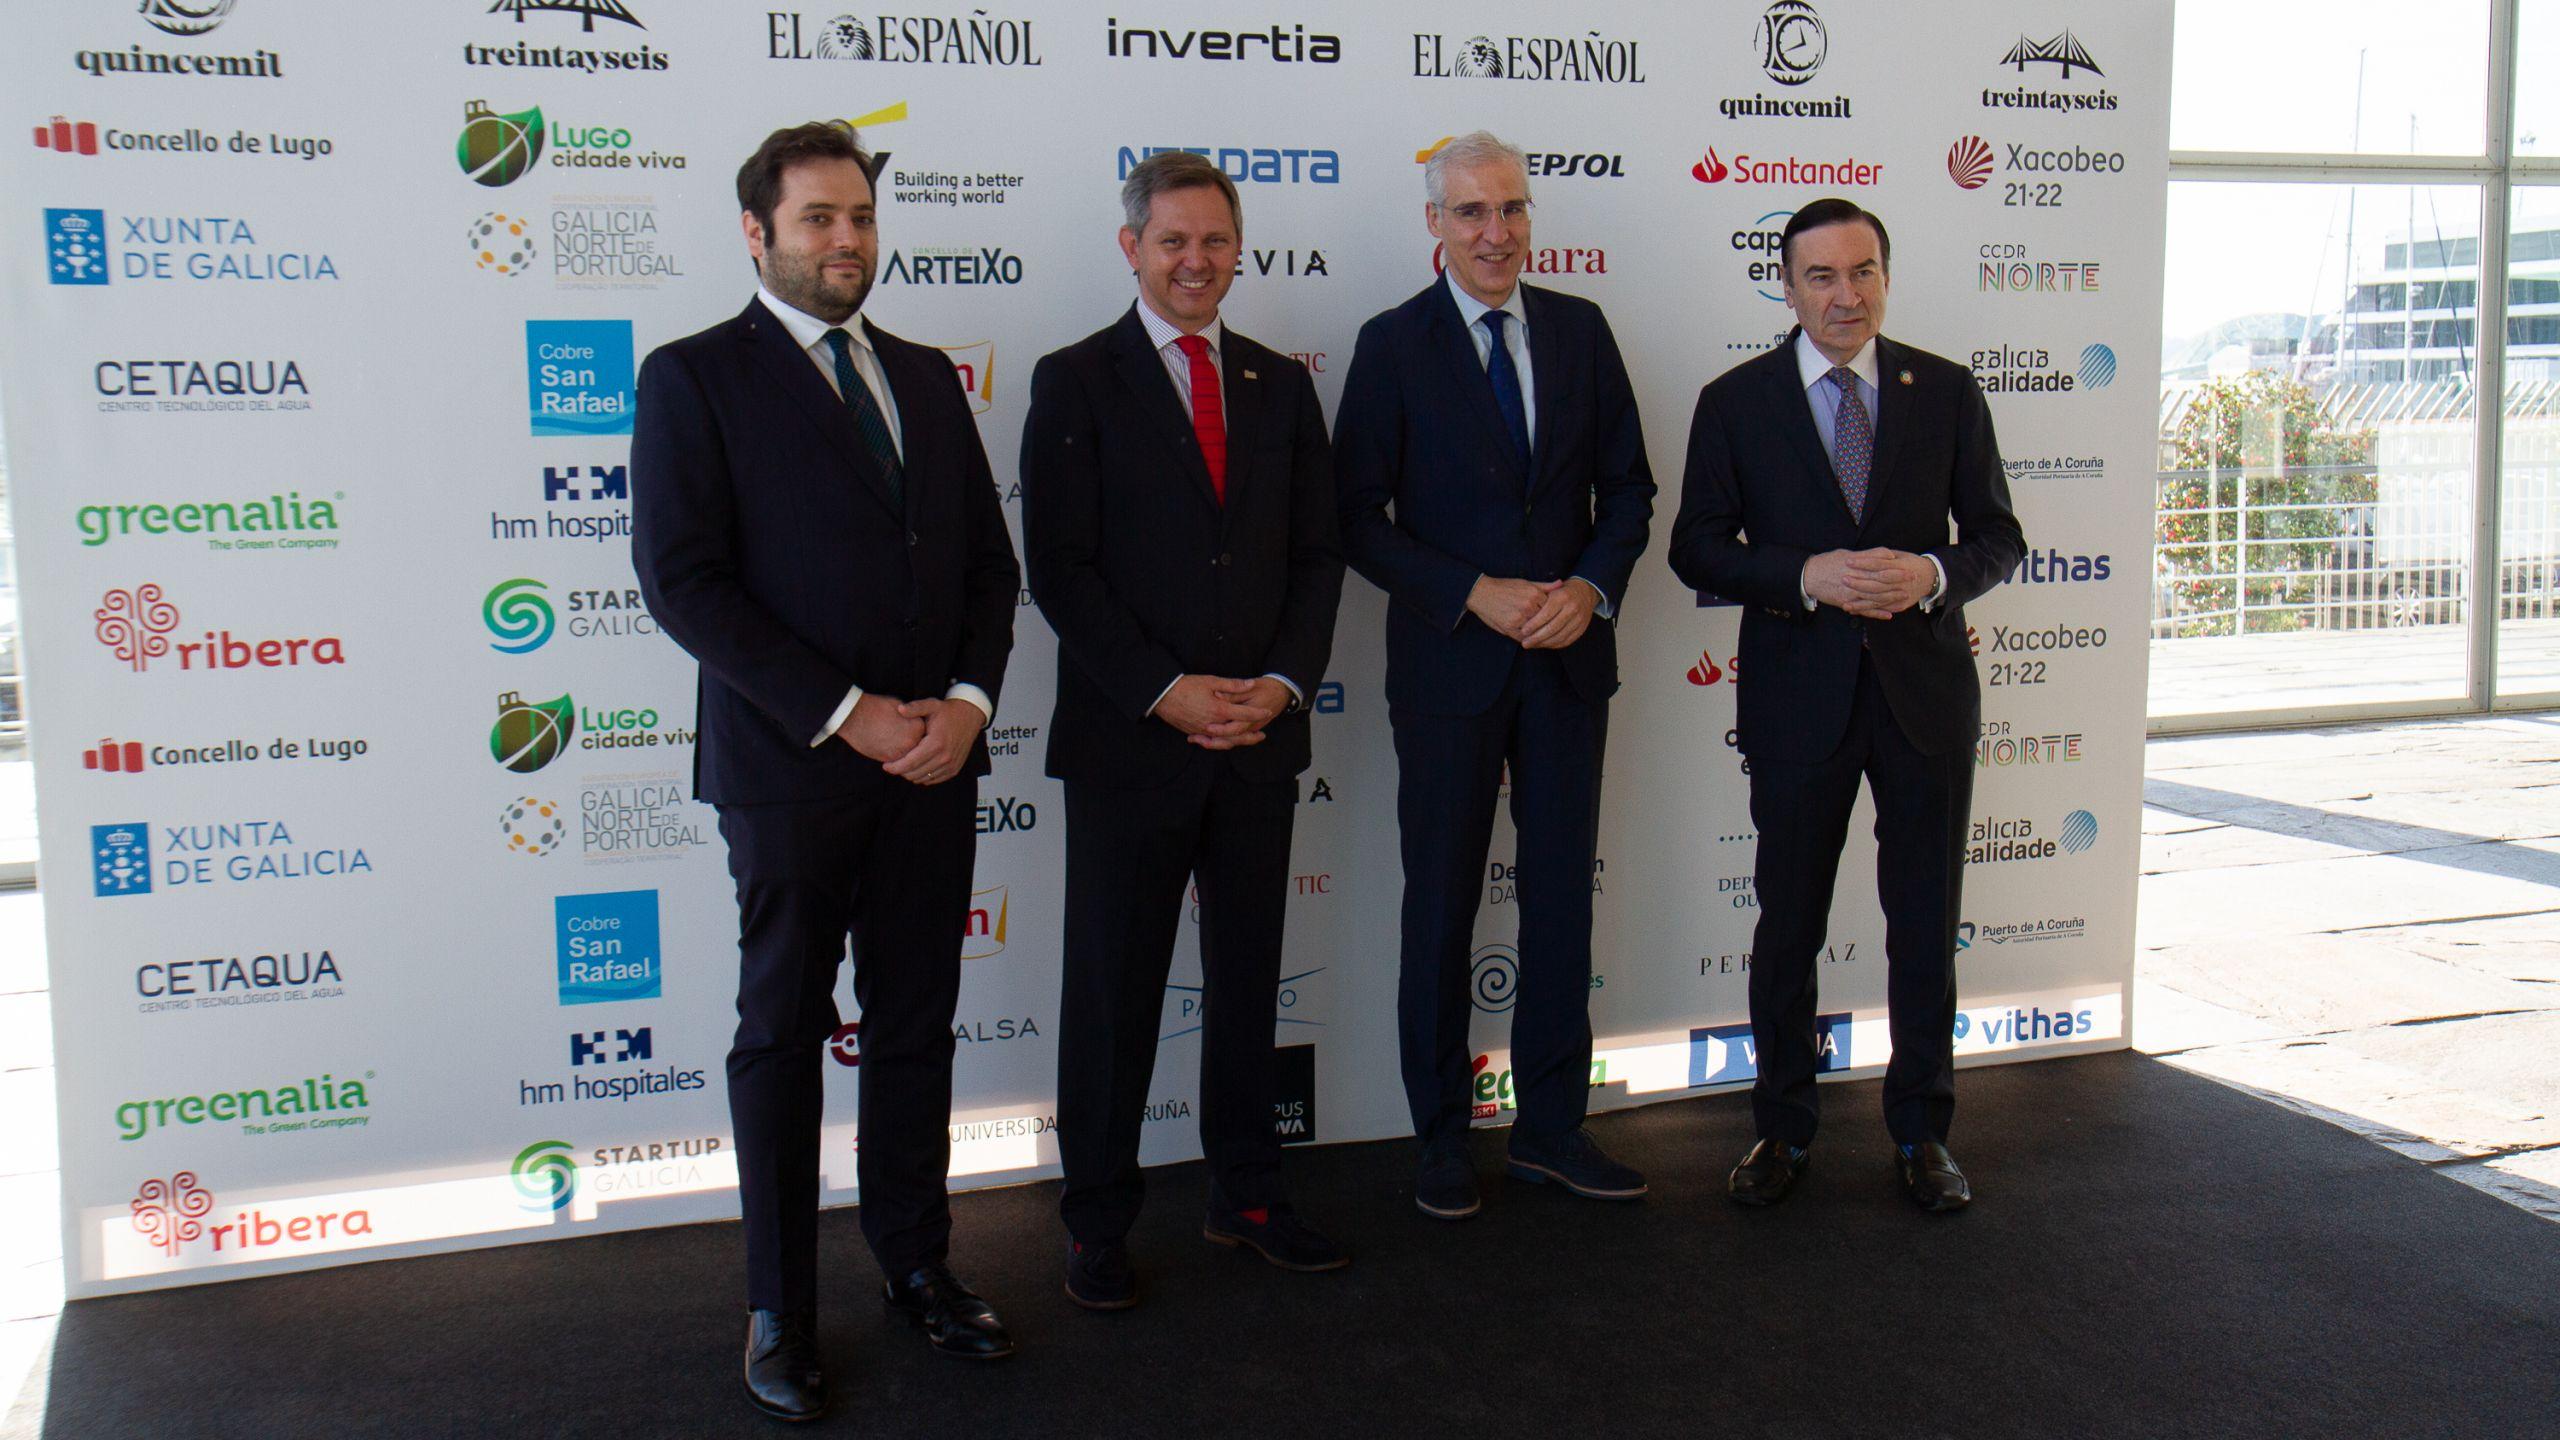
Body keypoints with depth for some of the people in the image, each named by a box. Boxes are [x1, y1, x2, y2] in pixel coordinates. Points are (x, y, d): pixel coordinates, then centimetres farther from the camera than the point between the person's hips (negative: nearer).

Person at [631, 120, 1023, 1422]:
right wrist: (843, 715, -15)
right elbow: (681, 580, -11)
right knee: (781, 1038, 7)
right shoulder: (694, 378, -3)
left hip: (933, 763, 5)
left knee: (916, 1029, 13)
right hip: (791, 771, -5)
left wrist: (968, 700, -5)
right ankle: (779, 1310, 20)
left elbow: (989, 560, 13)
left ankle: (916, 1265, 28)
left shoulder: (925, 378, 13)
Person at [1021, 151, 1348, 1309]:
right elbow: (1061, 569, -8)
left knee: (1248, 974, 13)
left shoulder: (1281, 384, 12)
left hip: (1262, 736, 4)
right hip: (1129, 738, -4)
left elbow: (1317, 553, 10)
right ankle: (1097, 1222, 19)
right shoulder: (1075, 382, -1)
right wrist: (1167, 692, -15)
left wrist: (1284, 683, -6)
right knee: (1113, 988, 5)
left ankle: (1245, 1195, 28)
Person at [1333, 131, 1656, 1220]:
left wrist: (1591, 588, -9)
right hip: (1449, 665, -3)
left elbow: (1627, 487, 9)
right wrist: (1477, 594, -16)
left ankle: (1551, 1127, 24)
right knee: (1441, 906, 6)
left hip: (1569, 657, 3)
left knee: (1562, 894, 10)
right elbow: (1358, 517, -7)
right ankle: (1441, 1137, 20)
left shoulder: (1581, 331, 6)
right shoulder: (1394, 345, -4)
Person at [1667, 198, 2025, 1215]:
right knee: (1788, 923, 9)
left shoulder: (1946, 392, 4)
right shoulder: (1735, 402, 0)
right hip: (1798, 697, -1)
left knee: (1926, 922, 9)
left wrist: (1933, 574, -15)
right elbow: (1697, 547, -2)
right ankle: (1782, 1129, 25)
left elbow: (1997, 534, 6)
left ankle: (1922, 1131, 25)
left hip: (1926, 689, 1)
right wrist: (1807, 576, -18)